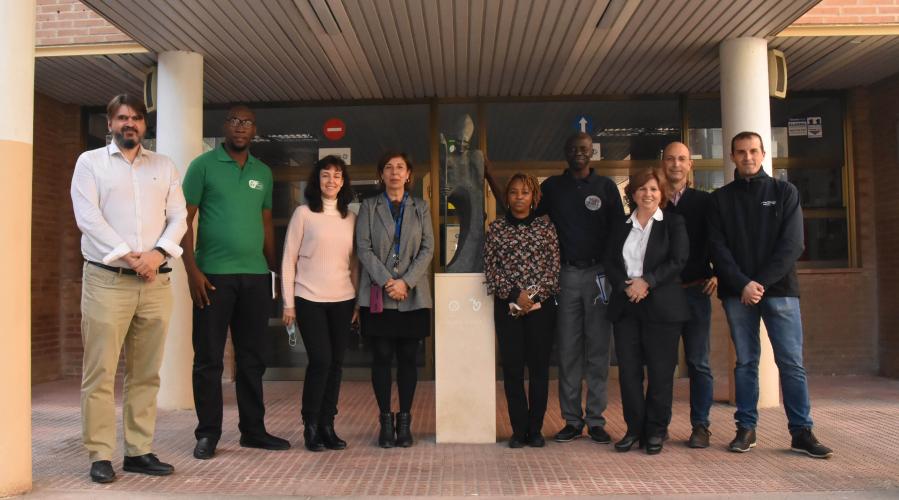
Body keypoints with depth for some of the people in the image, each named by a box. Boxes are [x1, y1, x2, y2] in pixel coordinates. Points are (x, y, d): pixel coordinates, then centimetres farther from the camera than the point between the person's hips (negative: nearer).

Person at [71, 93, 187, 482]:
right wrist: (127, 255, -15)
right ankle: (100, 456, 5)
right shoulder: (90, 162, 7)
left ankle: (139, 451, 14)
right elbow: (88, 217, -6)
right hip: (107, 280, -3)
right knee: (100, 373, -2)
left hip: (156, 282, 3)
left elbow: (178, 217, 6)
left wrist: (158, 252, -11)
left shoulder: (164, 166, 15)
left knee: (146, 374, 6)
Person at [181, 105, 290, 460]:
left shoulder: (263, 173, 14)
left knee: (253, 358, 10)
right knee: (209, 358, 2)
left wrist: (272, 270, 11)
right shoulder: (203, 165, 1)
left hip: (256, 276, 4)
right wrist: (192, 270, -12)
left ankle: (253, 430, 21)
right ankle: (208, 434, 14)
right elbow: (185, 220, -3)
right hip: (214, 275, -4)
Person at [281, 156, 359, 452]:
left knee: (335, 363, 4)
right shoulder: (304, 213, 0)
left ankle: (327, 426, 16)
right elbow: (289, 259, -1)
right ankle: (311, 427, 8)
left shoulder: (351, 217, 10)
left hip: (343, 300, 4)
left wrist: (358, 300, 10)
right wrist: (288, 302, -4)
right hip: (309, 299, -4)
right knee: (320, 360, -8)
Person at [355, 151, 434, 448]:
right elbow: (363, 248, -1)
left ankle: (404, 421, 12)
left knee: (408, 358, 3)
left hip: (413, 296, 1)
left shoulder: (421, 208, 12)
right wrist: (387, 282, -13)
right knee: (382, 357, 0)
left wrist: (406, 281, -10)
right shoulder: (369, 206, 8)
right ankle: (386, 421, 10)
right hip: (378, 295, -1)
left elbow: (427, 249, 3)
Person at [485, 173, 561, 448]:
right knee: (512, 367, 2)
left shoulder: (545, 226, 6)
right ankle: (519, 430, 12)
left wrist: (535, 295, -9)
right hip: (507, 307, 0)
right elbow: (490, 267, 1)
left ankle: (535, 429, 15)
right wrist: (514, 294, -9)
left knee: (539, 366, 4)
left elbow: (554, 266, 2)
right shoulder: (497, 227, 6)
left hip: (542, 304, 0)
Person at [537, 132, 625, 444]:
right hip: (566, 275, 1)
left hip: (599, 274, -1)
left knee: (598, 349, 2)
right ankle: (572, 420, 9)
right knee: (568, 350, 2)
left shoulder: (606, 187, 8)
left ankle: (596, 420, 9)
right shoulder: (551, 187, 11)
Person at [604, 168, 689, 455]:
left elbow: (678, 261, -6)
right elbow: (610, 263, 8)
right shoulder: (621, 226, 15)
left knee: (660, 371, 1)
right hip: (626, 305, 3)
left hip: (662, 306, -3)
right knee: (628, 370, 2)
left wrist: (647, 282, -15)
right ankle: (634, 428, 14)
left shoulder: (673, 223, 5)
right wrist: (625, 286, -10)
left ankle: (656, 430, 13)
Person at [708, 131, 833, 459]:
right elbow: (718, 248, 1)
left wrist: (761, 282, -12)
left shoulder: (785, 192, 7)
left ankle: (802, 432, 5)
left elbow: (792, 244, -2)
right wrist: (742, 284, -13)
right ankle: (746, 428, 10)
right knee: (745, 362, 4)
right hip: (737, 292, 1)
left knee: (791, 362, -2)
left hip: (779, 288, 0)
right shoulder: (720, 199, 9)